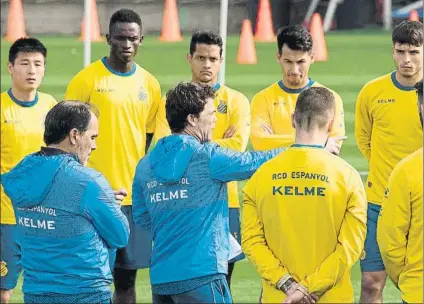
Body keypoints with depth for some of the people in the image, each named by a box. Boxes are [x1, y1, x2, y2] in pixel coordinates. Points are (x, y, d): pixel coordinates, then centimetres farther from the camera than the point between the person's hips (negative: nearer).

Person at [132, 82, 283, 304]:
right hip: (200, 275, -6)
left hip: (160, 277, 6)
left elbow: (141, 218, 15)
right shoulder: (207, 157, -9)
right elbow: (255, 162, -2)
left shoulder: (145, 165, 8)